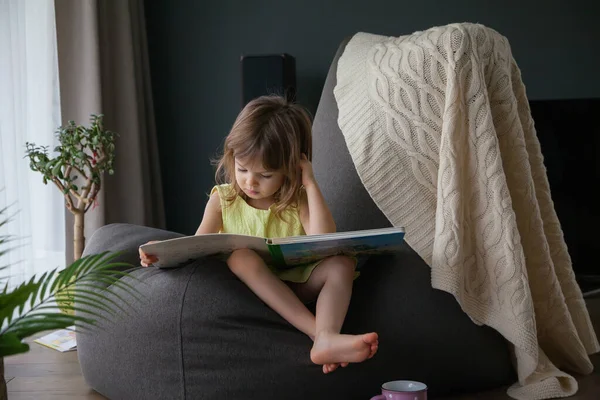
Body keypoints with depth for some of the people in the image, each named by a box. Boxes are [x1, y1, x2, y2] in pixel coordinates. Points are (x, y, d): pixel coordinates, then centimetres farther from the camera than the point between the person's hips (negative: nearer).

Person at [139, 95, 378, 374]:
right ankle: (316, 330, -42)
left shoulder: (297, 200, 3)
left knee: (342, 262, -23)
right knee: (239, 254, -33)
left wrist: (311, 184, -13)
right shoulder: (223, 199, 5)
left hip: (295, 286, 1)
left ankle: (327, 339, -49)